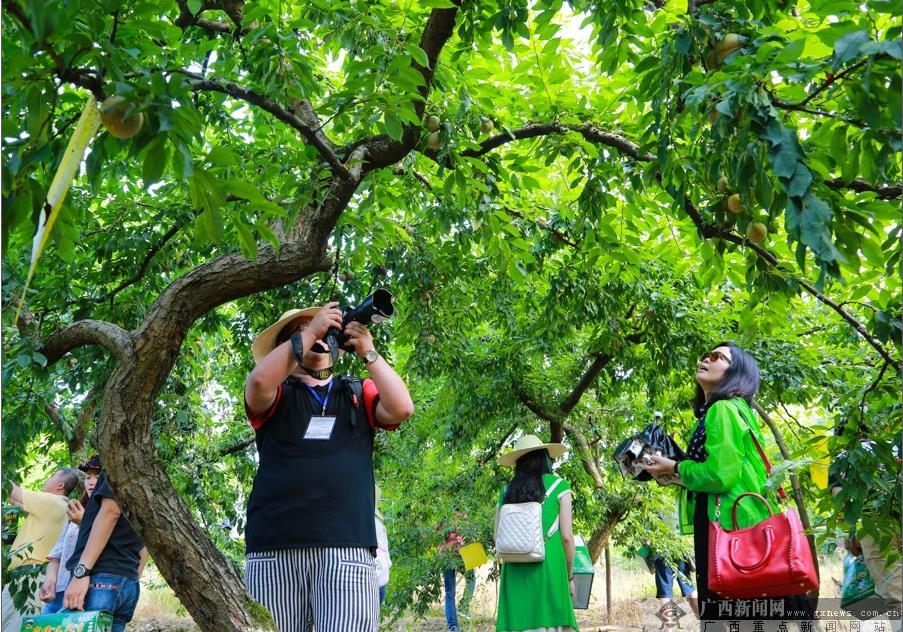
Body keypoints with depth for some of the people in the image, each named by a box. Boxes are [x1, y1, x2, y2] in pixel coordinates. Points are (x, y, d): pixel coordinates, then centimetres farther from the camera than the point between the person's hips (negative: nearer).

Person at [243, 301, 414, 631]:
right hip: (276, 545, 0)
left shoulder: (360, 394, 20)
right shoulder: (275, 396, 14)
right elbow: (259, 381, -9)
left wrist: (368, 352, 0)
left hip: (348, 545, 1)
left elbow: (402, 408, 1)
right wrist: (309, 332, -5)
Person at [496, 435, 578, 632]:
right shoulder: (558, 486, 2)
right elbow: (567, 536, -3)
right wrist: (569, 576, 7)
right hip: (548, 570, -3)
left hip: (514, 573, 4)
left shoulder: (507, 491, 10)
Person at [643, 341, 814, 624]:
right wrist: (676, 469, 18)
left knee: (737, 615, -5)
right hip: (726, 526, 10)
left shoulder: (723, 409, -11)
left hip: (732, 527, -10)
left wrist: (675, 468, -6)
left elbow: (720, 474, -21)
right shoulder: (712, 412, 19)